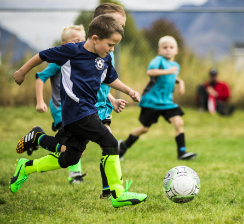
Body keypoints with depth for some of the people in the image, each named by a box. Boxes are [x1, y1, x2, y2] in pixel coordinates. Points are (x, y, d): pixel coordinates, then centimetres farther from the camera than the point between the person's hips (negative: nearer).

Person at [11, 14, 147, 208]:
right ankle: (118, 195, -12)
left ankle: (26, 167, 32)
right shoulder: (72, 51, -11)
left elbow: (111, 79, 28)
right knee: (110, 143, -16)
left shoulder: (105, 59, 10)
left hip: (88, 111, 9)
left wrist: (129, 91, 13)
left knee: (70, 159, 13)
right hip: (77, 111, -9)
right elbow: (43, 56, 0)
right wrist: (22, 72, 12)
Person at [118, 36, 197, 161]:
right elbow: (150, 71, -30)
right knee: (145, 128, 5)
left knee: (178, 123, -12)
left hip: (167, 101, 6)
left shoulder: (175, 66, 11)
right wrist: (167, 71, -38)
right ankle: (123, 145, 27)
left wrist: (180, 81, 13)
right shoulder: (159, 60, -11)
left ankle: (182, 152, -7)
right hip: (152, 100, -6)